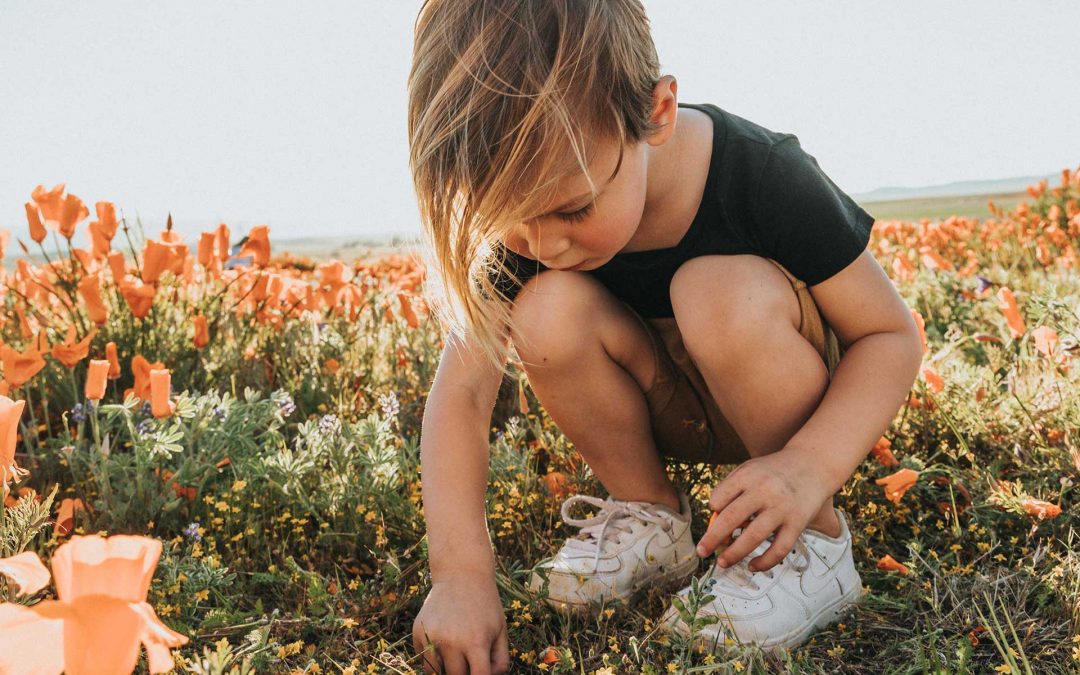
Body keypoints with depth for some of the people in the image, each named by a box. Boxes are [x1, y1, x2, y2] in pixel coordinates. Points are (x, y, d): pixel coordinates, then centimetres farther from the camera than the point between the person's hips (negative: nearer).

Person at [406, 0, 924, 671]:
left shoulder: (767, 180, -29)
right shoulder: (529, 205, -21)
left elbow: (892, 335, -21)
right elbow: (461, 391, -20)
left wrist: (811, 465, -39)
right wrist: (461, 569, -30)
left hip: (800, 408, -2)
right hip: (673, 412, 3)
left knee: (722, 290, -35)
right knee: (547, 311, -27)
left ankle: (814, 539, -15)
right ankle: (651, 516, -4)